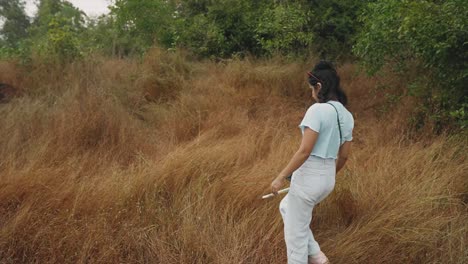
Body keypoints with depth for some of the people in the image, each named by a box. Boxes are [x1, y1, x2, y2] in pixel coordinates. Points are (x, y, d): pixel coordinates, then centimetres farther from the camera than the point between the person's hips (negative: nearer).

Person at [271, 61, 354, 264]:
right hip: (328, 179, 9)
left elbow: (305, 151, -21)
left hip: (308, 176, -8)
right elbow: (344, 156, 13)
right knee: (286, 208, 30)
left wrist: (281, 177, -14)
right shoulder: (347, 116, 8)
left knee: (295, 232, 9)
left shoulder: (317, 110, -17)